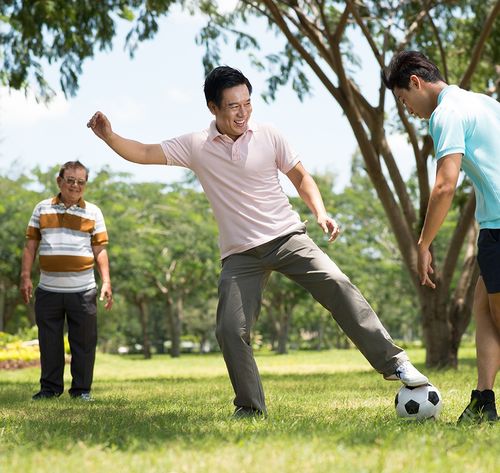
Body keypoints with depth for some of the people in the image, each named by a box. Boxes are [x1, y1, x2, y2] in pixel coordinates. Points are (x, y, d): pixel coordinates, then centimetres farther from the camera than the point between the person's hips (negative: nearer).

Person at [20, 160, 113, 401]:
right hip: (48, 289, 1)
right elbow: (31, 245, 10)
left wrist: (106, 282, -4)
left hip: (82, 290, -1)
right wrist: (25, 277, 2)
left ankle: (81, 389, 11)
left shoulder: (93, 212, 7)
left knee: (83, 341, 2)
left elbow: (100, 249, 5)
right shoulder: (42, 209, 9)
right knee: (49, 341, 6)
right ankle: (50, 388, 15)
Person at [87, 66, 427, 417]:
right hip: (240, 254, 1)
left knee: (338, 286, -19)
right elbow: (144, 154, -1)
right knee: (231, 330, -10)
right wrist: (109, 136, -19)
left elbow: (301, 178, 10)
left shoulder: (268, 136, 0)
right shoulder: (195, 146, 0)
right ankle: (251, 407, 7)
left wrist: (321, 213, -6)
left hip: (288, 237, -1)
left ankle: (392, 362, -13)